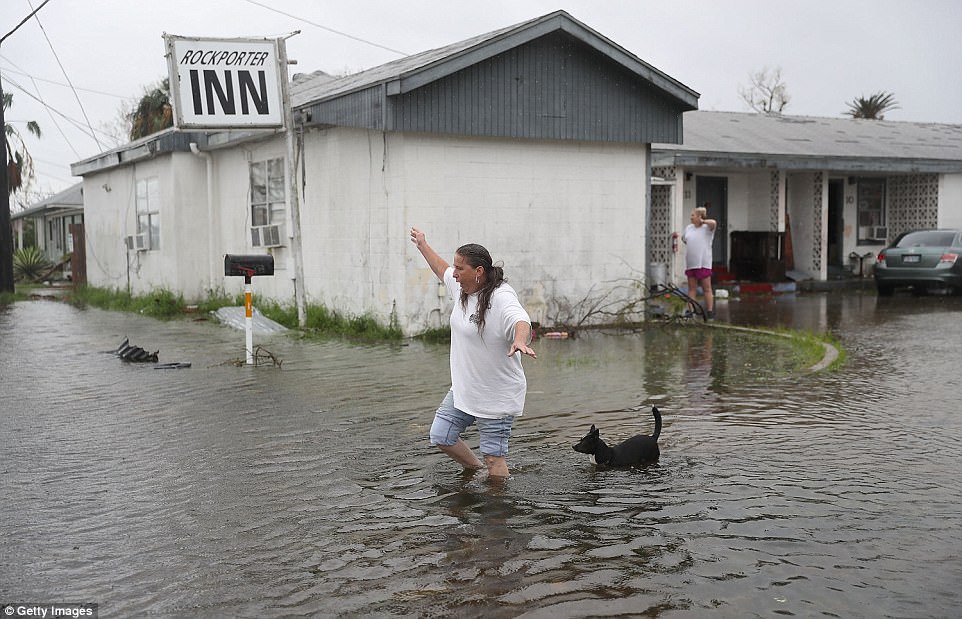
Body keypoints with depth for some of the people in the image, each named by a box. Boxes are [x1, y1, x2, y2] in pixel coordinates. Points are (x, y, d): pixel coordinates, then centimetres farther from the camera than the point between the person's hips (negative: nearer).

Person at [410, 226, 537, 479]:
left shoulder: (501, 297, -23)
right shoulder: (462, 287, 3)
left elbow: (521, 322, -42)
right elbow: (442, 270, 24)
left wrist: (520, 341, -65)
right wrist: (423, 246, 37)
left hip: (497, 396, -9)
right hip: (463, 389, 9)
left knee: (493, 456, -3)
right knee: (440, 436, 14)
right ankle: (476, 469, 35)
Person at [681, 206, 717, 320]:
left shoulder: (707, 228, -6)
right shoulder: (689, 227, 12)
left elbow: (713, 222, -28)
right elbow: (683, 238, 30)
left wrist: (702, 221, -12)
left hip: (703, 263, -6)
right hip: (690, 263, 6)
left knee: (707, 288, -2)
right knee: (692, 288, 8)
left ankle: (710, 312, -1)